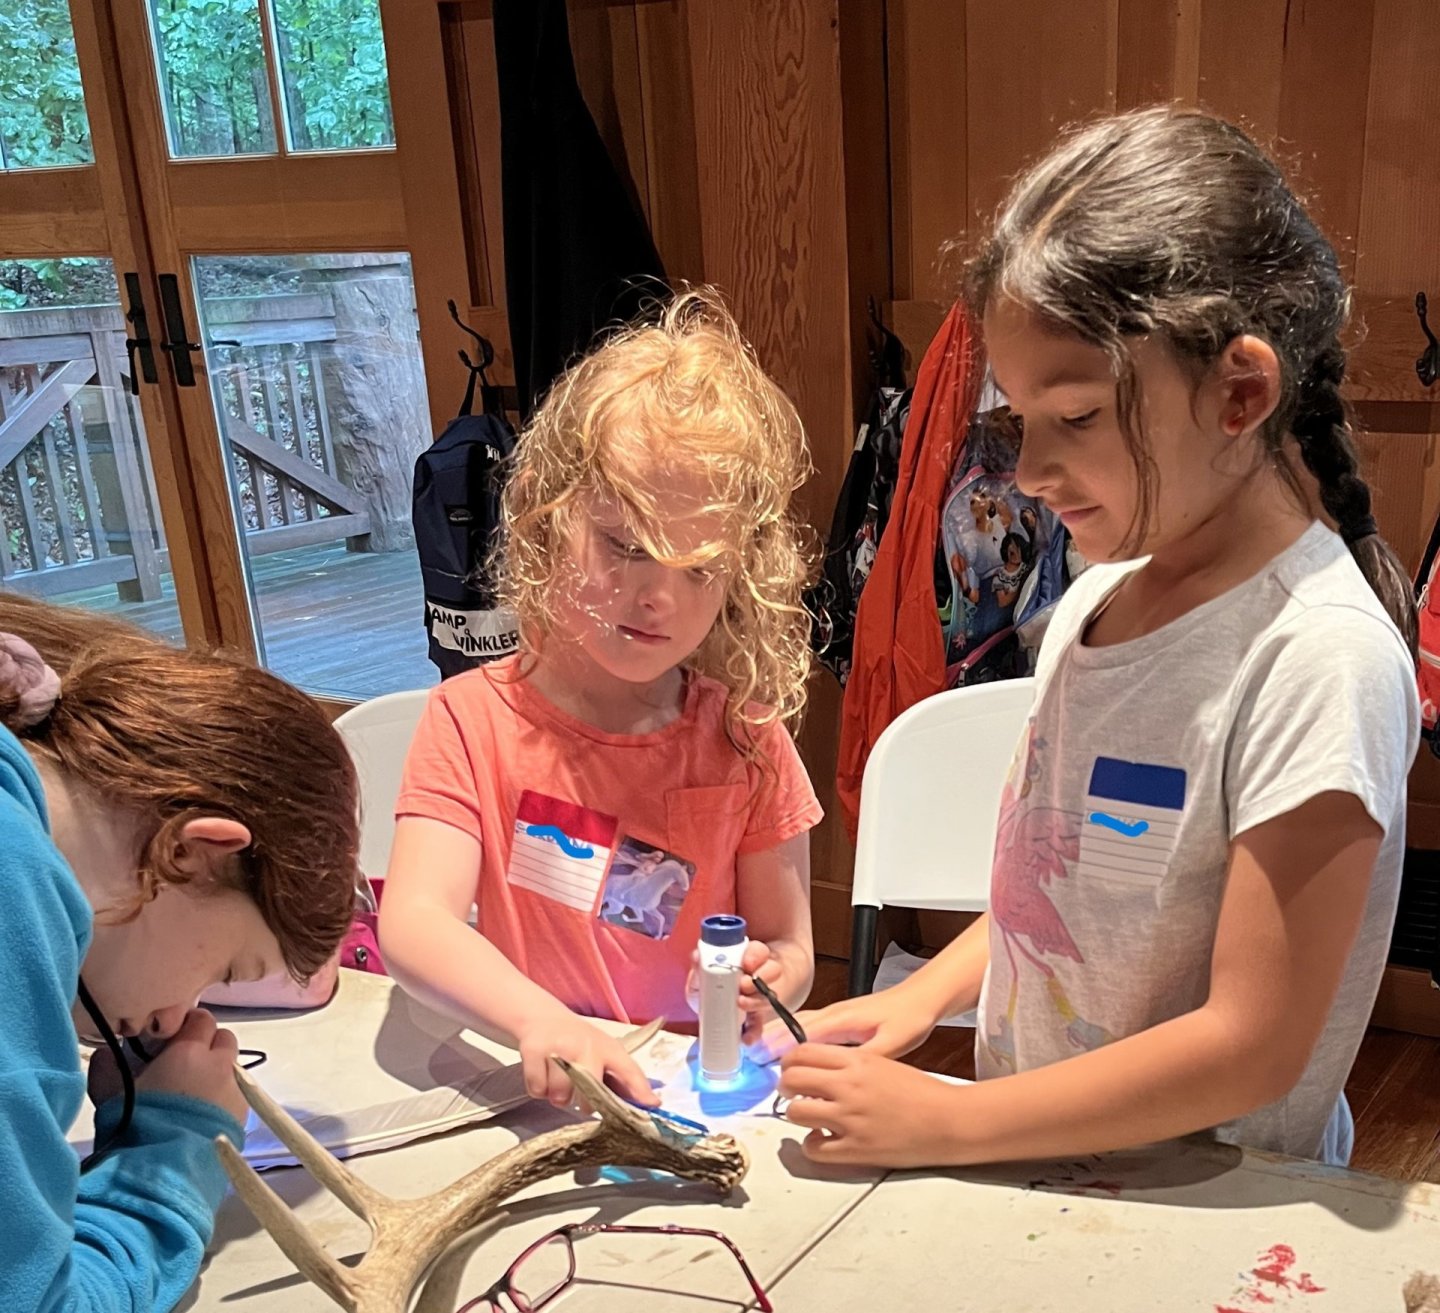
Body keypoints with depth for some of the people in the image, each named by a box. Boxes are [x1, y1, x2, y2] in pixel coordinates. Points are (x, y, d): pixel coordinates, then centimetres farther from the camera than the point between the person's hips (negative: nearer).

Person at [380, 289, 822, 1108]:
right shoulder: (475, 719, -4)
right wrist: (537, 1019, -34)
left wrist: (764, 987, -18)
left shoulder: (744, 741, -1)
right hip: (532, 1101, -3)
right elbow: (413, 923, -17)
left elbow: (791, 951, 5)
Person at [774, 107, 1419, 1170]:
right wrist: (924, 998, 3)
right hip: (1033, 1156, 6)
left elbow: (1252, 1045, -18)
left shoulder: (1321, 655, -19)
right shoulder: (1097, 598, 4)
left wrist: (946, 1123, -15)